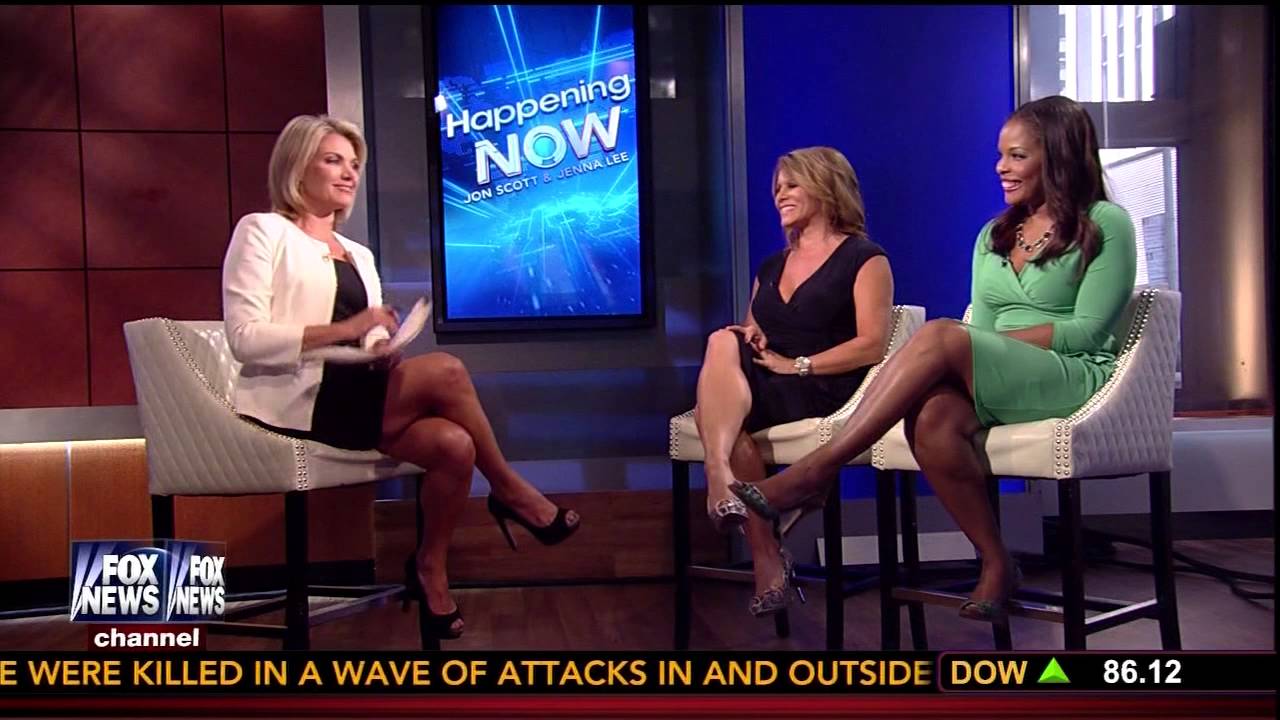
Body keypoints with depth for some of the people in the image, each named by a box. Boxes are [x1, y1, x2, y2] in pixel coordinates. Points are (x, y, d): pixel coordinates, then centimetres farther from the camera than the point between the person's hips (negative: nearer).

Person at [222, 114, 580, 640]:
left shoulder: (359, 255, 22)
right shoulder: (262, 231, 1)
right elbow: (244, 338, -11)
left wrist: (383, 351, -10)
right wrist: (345, 329, -19)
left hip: (353, 394, 7)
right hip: (294, 399, -7)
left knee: (454, 445, -22)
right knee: (444, 370, -25)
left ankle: (429, 568, -2)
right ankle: (509, 491, -7)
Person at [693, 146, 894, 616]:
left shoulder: (864, 259, 5)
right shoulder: (770, 267, 27)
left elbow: (872, 345, -7)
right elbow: (751, 333, 24)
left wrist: (797, 365, -14)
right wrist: (747, 336, -1)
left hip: (823, 393, -6)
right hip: (761, 390, 6)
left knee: (721, 344, -28)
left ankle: (719, 476, -39)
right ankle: (767, 562, -36)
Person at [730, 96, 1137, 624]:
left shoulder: (1105, 224, 4)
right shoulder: (992, 236, 20)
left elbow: (1088, 329, -5)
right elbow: (981, 329, 13)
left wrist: (999, 341, -12)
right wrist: (957, 354, -11)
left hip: (1079, 379, -4)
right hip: (997, 388, 5)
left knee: (940, 336, -32)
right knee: (931, 419, -34)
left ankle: (815, 470, -32)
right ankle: (996, 564, -18)